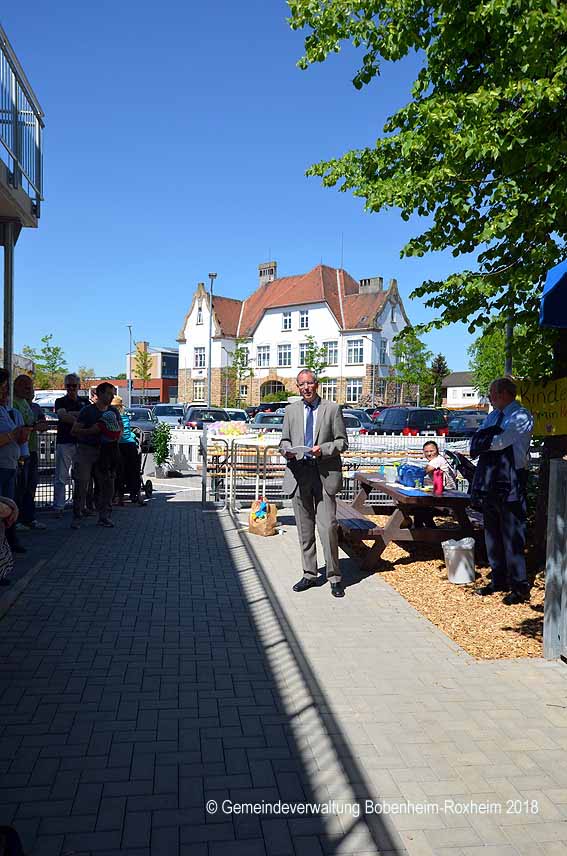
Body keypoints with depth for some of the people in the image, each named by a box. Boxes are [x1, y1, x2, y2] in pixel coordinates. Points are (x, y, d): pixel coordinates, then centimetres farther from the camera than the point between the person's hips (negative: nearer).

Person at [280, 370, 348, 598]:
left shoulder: (332, 409, 4)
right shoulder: (291, 410, 13)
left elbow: (342, 441, 3)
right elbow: (284, 440, 17)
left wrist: (324, 449, -15)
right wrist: (287, 450, -6)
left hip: (325, 474, -3)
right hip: (299, 473, 3)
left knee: (328, 526, -7)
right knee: (304, 528, 9)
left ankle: (334, 577, 6)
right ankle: (309, 575, 20)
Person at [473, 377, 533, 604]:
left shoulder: (521, 416, -8)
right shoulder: (493, 416, 17)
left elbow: (501, 442, -20)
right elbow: (475, 443, 9)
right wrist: (490, 439, -10)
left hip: (510, 483, -8)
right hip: (490, 481, 8)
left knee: (512, 536, -4)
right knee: (492, 534, 14)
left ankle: (520, 586, 6)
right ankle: (499, 579, 27)